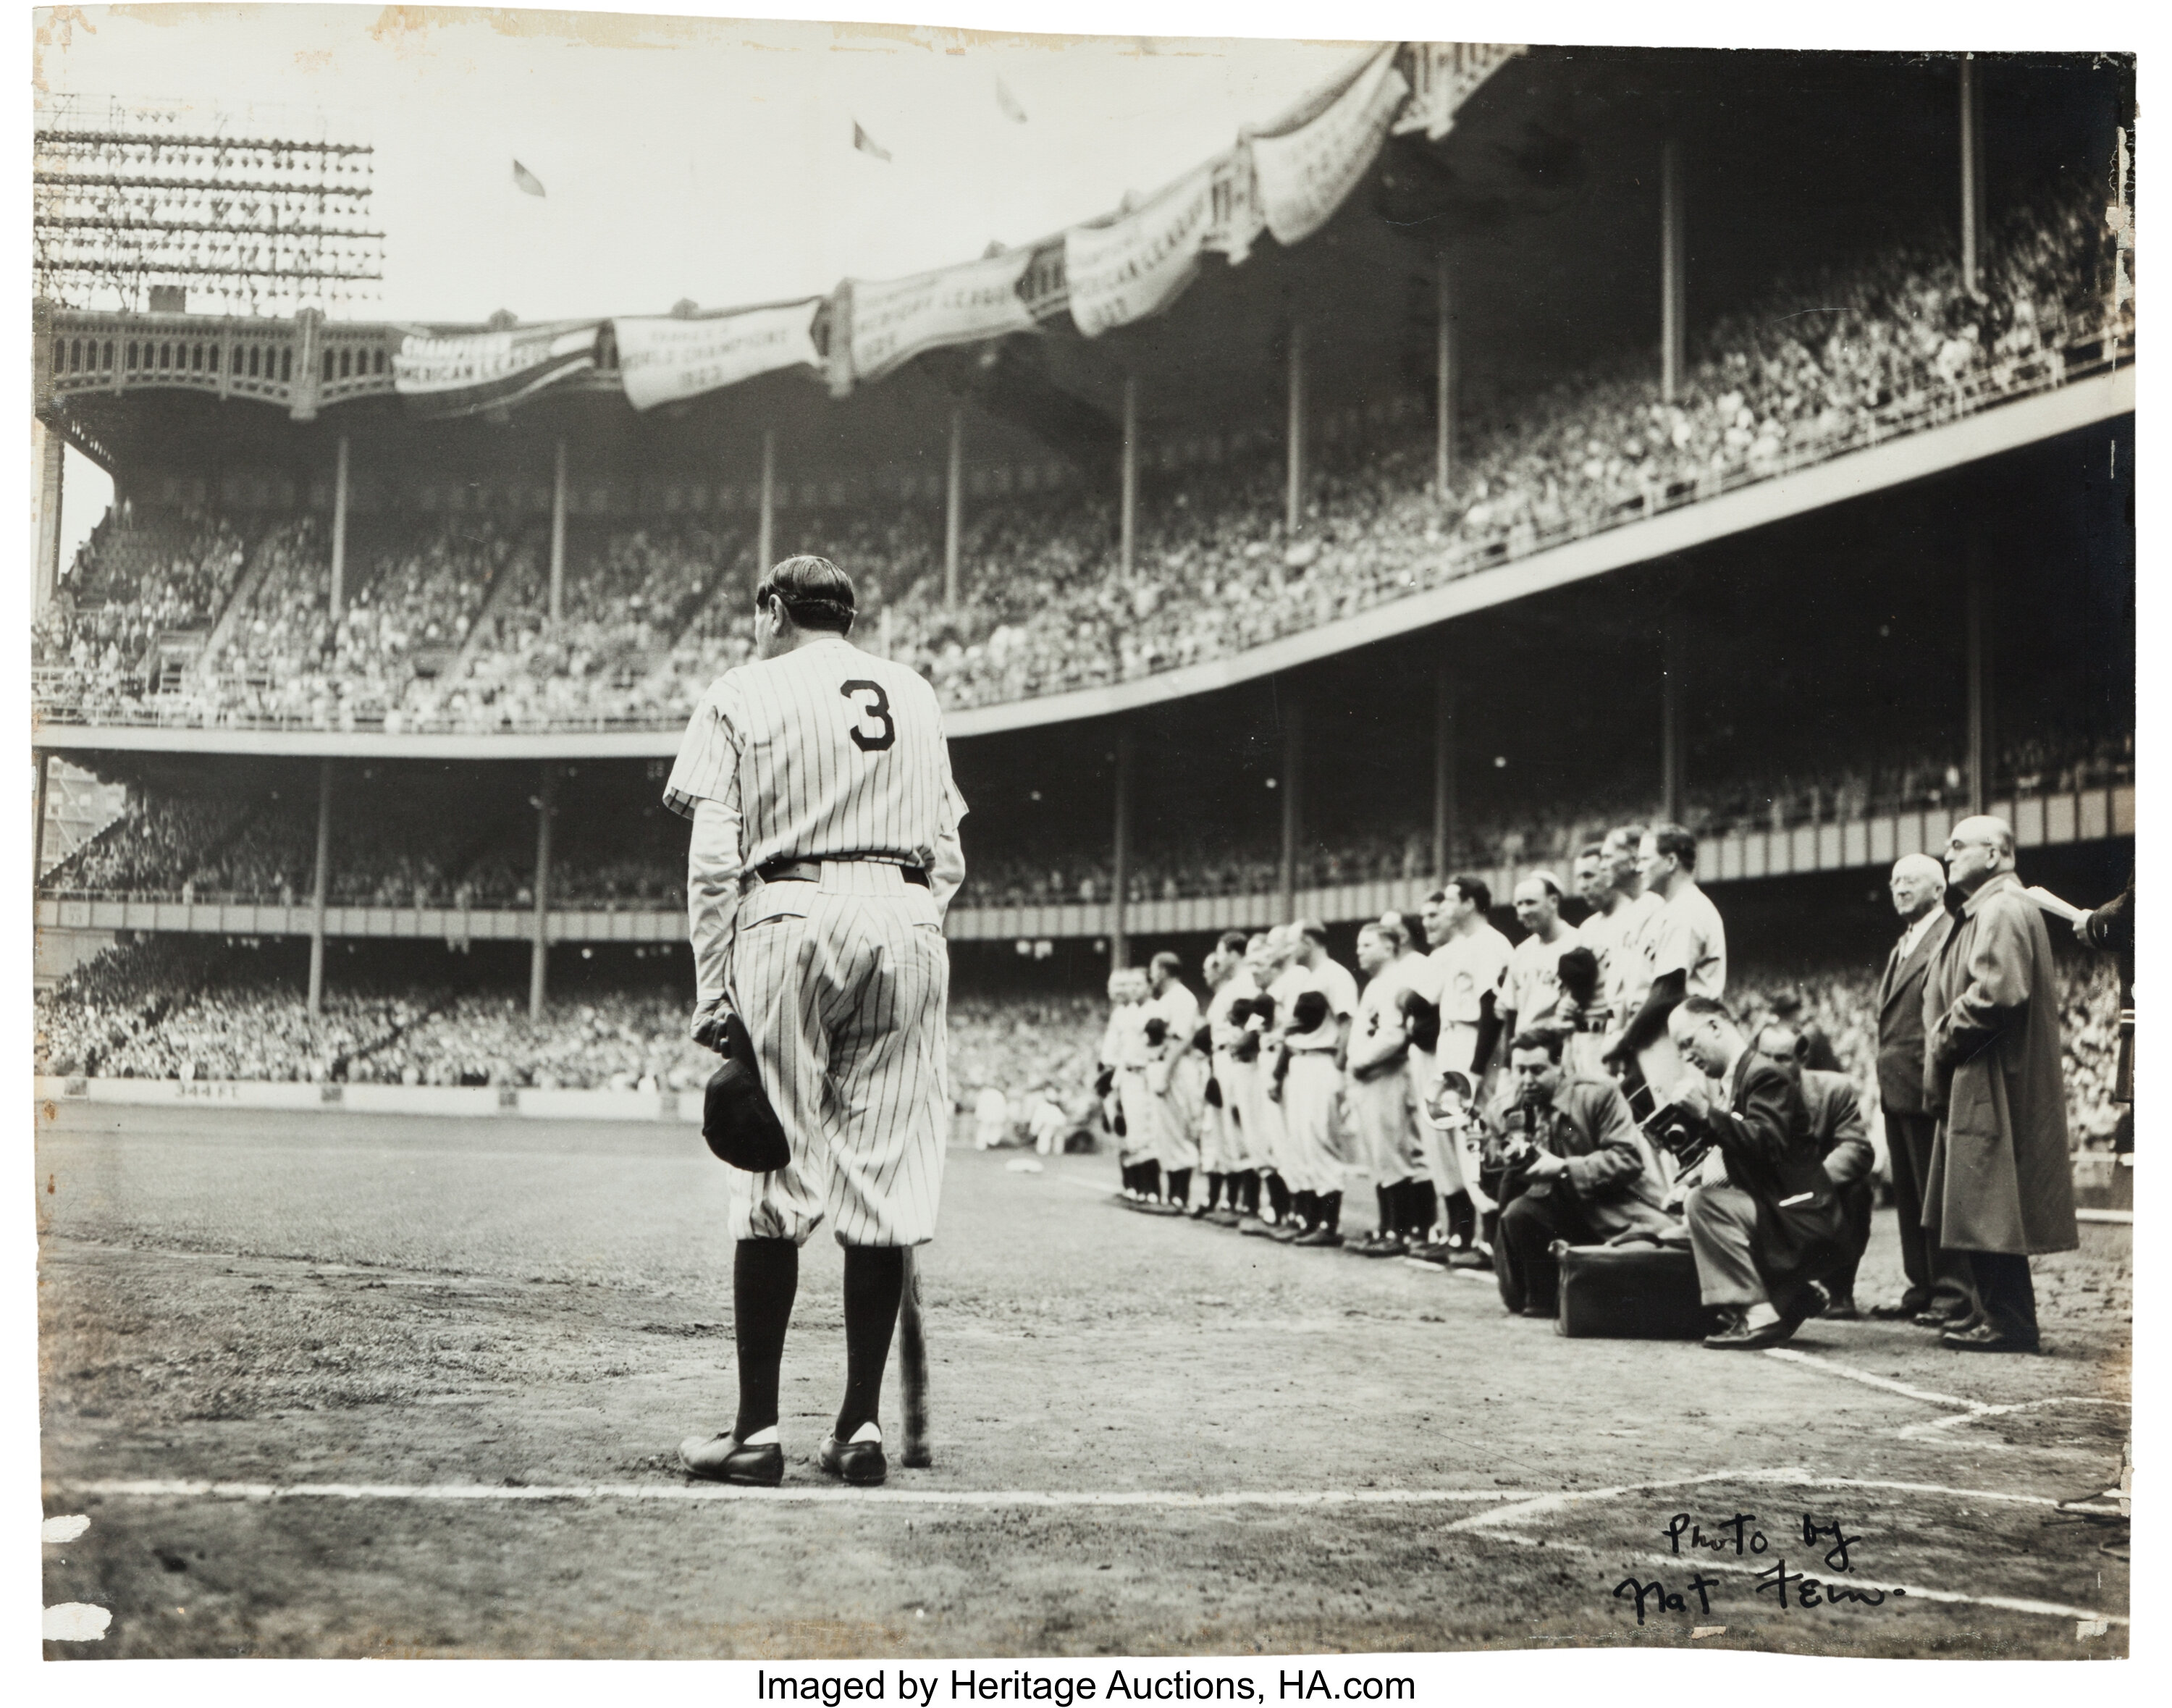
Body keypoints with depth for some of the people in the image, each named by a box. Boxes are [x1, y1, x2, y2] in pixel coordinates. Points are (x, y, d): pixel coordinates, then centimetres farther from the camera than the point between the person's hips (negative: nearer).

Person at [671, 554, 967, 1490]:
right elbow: (948, 854, 16)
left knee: (777, 1176, -1)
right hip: (909, 922, 3)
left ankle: (756, 1429, -2)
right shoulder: (915, 696, 20)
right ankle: (862, 1425, 4)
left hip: (791, 919, -3)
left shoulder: (743, 693, 8)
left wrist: (713, 996, -1)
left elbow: (715, 861, -1)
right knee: (884, 1177, 2)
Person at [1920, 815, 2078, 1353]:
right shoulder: (1981, 911, 20)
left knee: (1989, 1205, -8)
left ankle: (2009, 1323, -4)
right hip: (1975, 1083, 11)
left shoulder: (2003, 912, -14)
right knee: (1981, 1207, 13)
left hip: (1994, 1084, -11)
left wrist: (1944, 1041, -13)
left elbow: (1996, 992, -25)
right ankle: (1997, 1313, 19)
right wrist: (1944, 1043, 8)